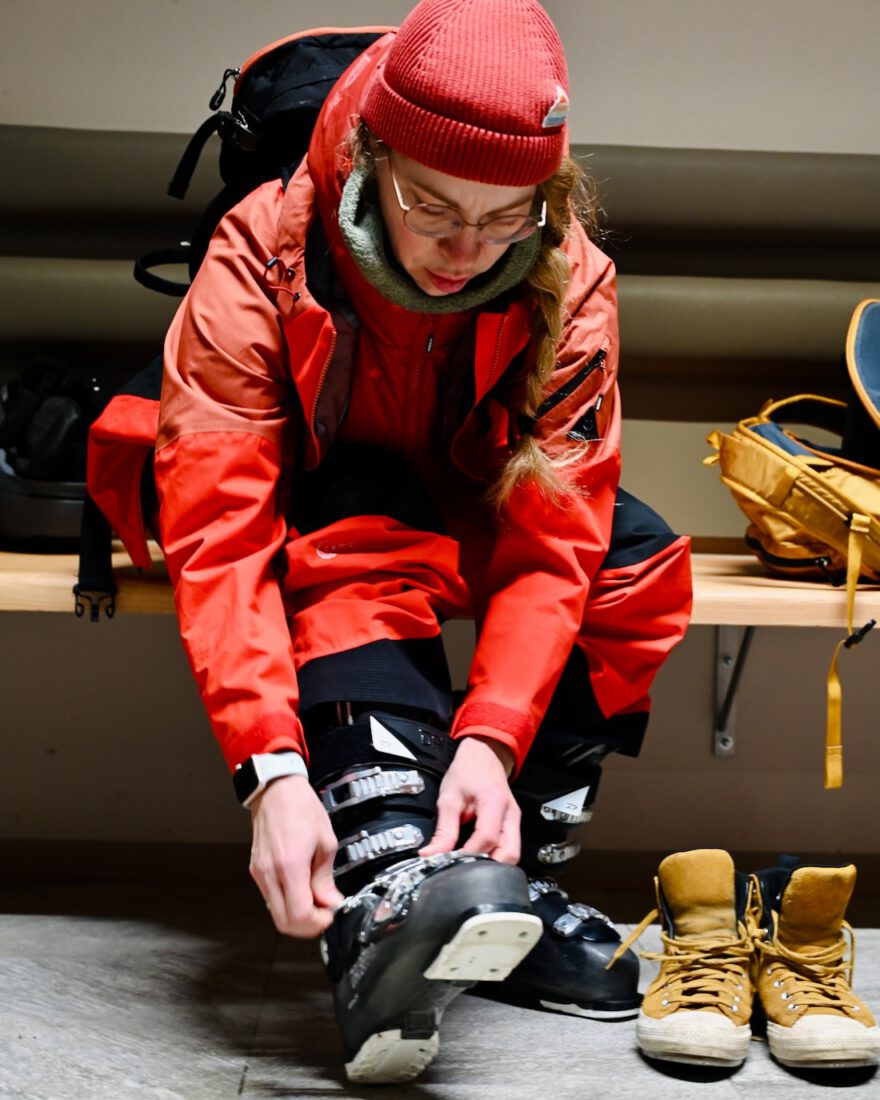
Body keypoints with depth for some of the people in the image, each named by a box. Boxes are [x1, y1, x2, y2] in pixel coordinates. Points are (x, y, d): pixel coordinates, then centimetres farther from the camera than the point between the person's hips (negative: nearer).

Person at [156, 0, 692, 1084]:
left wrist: (491, 736, -43)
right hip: (317, 501, -2)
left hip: (470, 510, 3)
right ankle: (382, 895, -49)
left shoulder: (571, 284, -23)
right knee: (363, 546, -36)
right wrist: (272, 767, -48)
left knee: (636, 559, -24)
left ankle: (510, 880, -20)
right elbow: (218, 530, -36)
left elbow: (551, 535, -27)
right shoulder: (263, 256, -29)